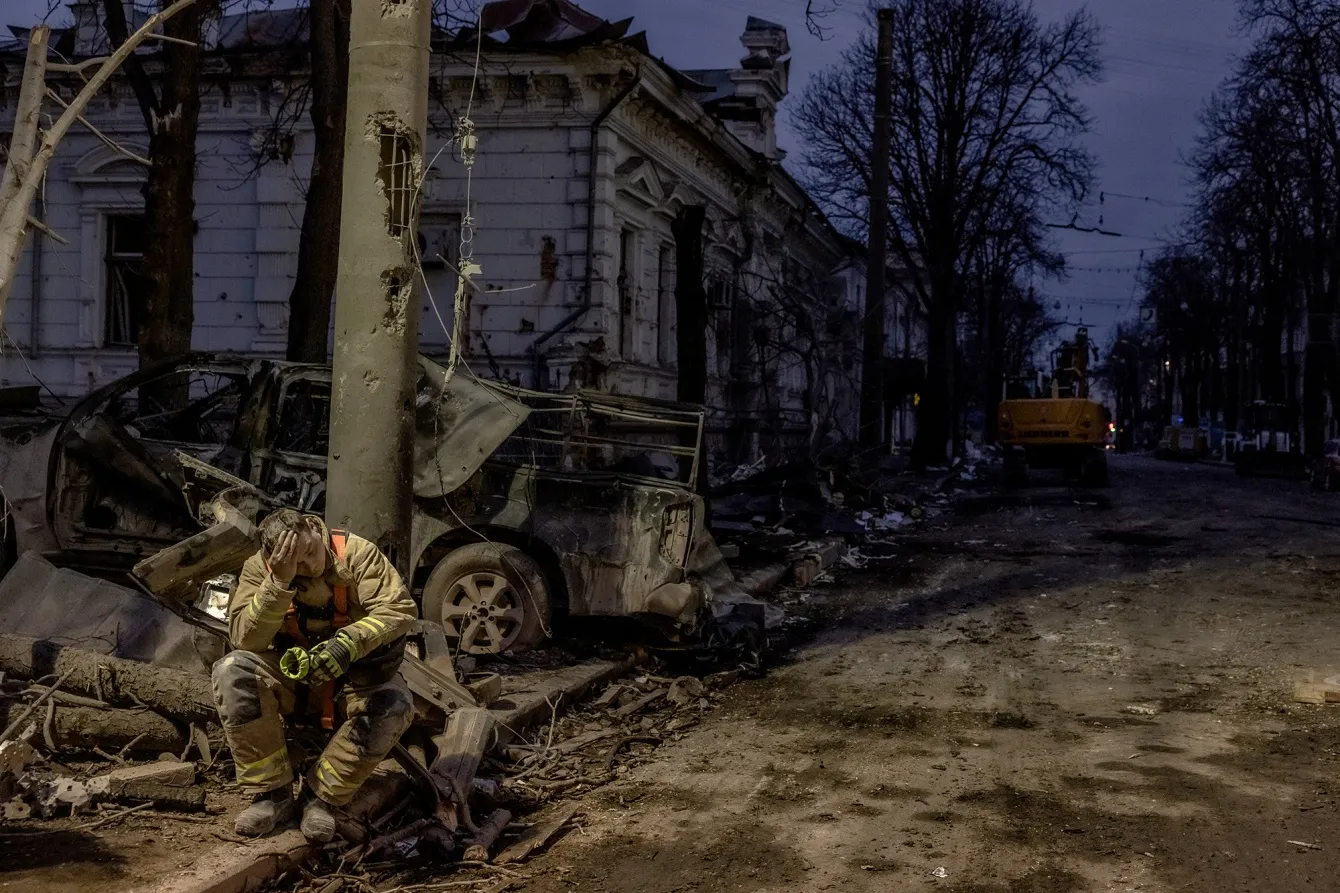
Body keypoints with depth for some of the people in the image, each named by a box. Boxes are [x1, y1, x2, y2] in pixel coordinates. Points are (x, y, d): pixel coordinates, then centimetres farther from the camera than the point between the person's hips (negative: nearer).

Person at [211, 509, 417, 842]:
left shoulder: (357, 554, -15)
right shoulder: (259, 569, -10)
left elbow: (400, 609, -24)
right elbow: (244, 639, -21)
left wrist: (348, 643, -40)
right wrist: (279, 581, -34)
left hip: (354, 675, -1)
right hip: (292, 675, 2)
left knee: (394, 705, -33)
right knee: (232, 671, -27)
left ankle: (323, 797, -15)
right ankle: (272, 793, -17)